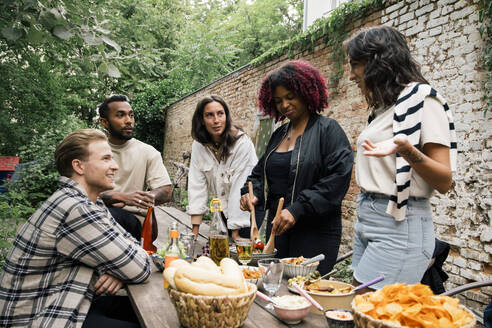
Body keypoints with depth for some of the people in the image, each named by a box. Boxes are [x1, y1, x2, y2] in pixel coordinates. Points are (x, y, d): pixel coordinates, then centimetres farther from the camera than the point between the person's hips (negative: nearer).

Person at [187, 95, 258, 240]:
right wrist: (195, 230, -13)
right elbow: (197, 186, -7)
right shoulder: (199, 145, -4)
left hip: (245, 212, -4)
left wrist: (235, 232, -21)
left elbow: (240, 189, -21)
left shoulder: (243, 143, -19)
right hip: (222, 211, 4)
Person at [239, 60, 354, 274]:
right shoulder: (279, 134, 15)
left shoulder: (327, 129, -6)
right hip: (277, 228, 6)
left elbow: (338, 178, -16)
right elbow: (261, 171, 20)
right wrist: (252, 193, -2)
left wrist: (297, 209, -21)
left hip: (316, 233, -6)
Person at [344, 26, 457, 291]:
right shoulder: (383, 106, 16)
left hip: (399, 227, -8)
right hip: (367, 219, 8)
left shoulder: (421, 98, -9)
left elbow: (444, 182, -16)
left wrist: (408, 152, -30)